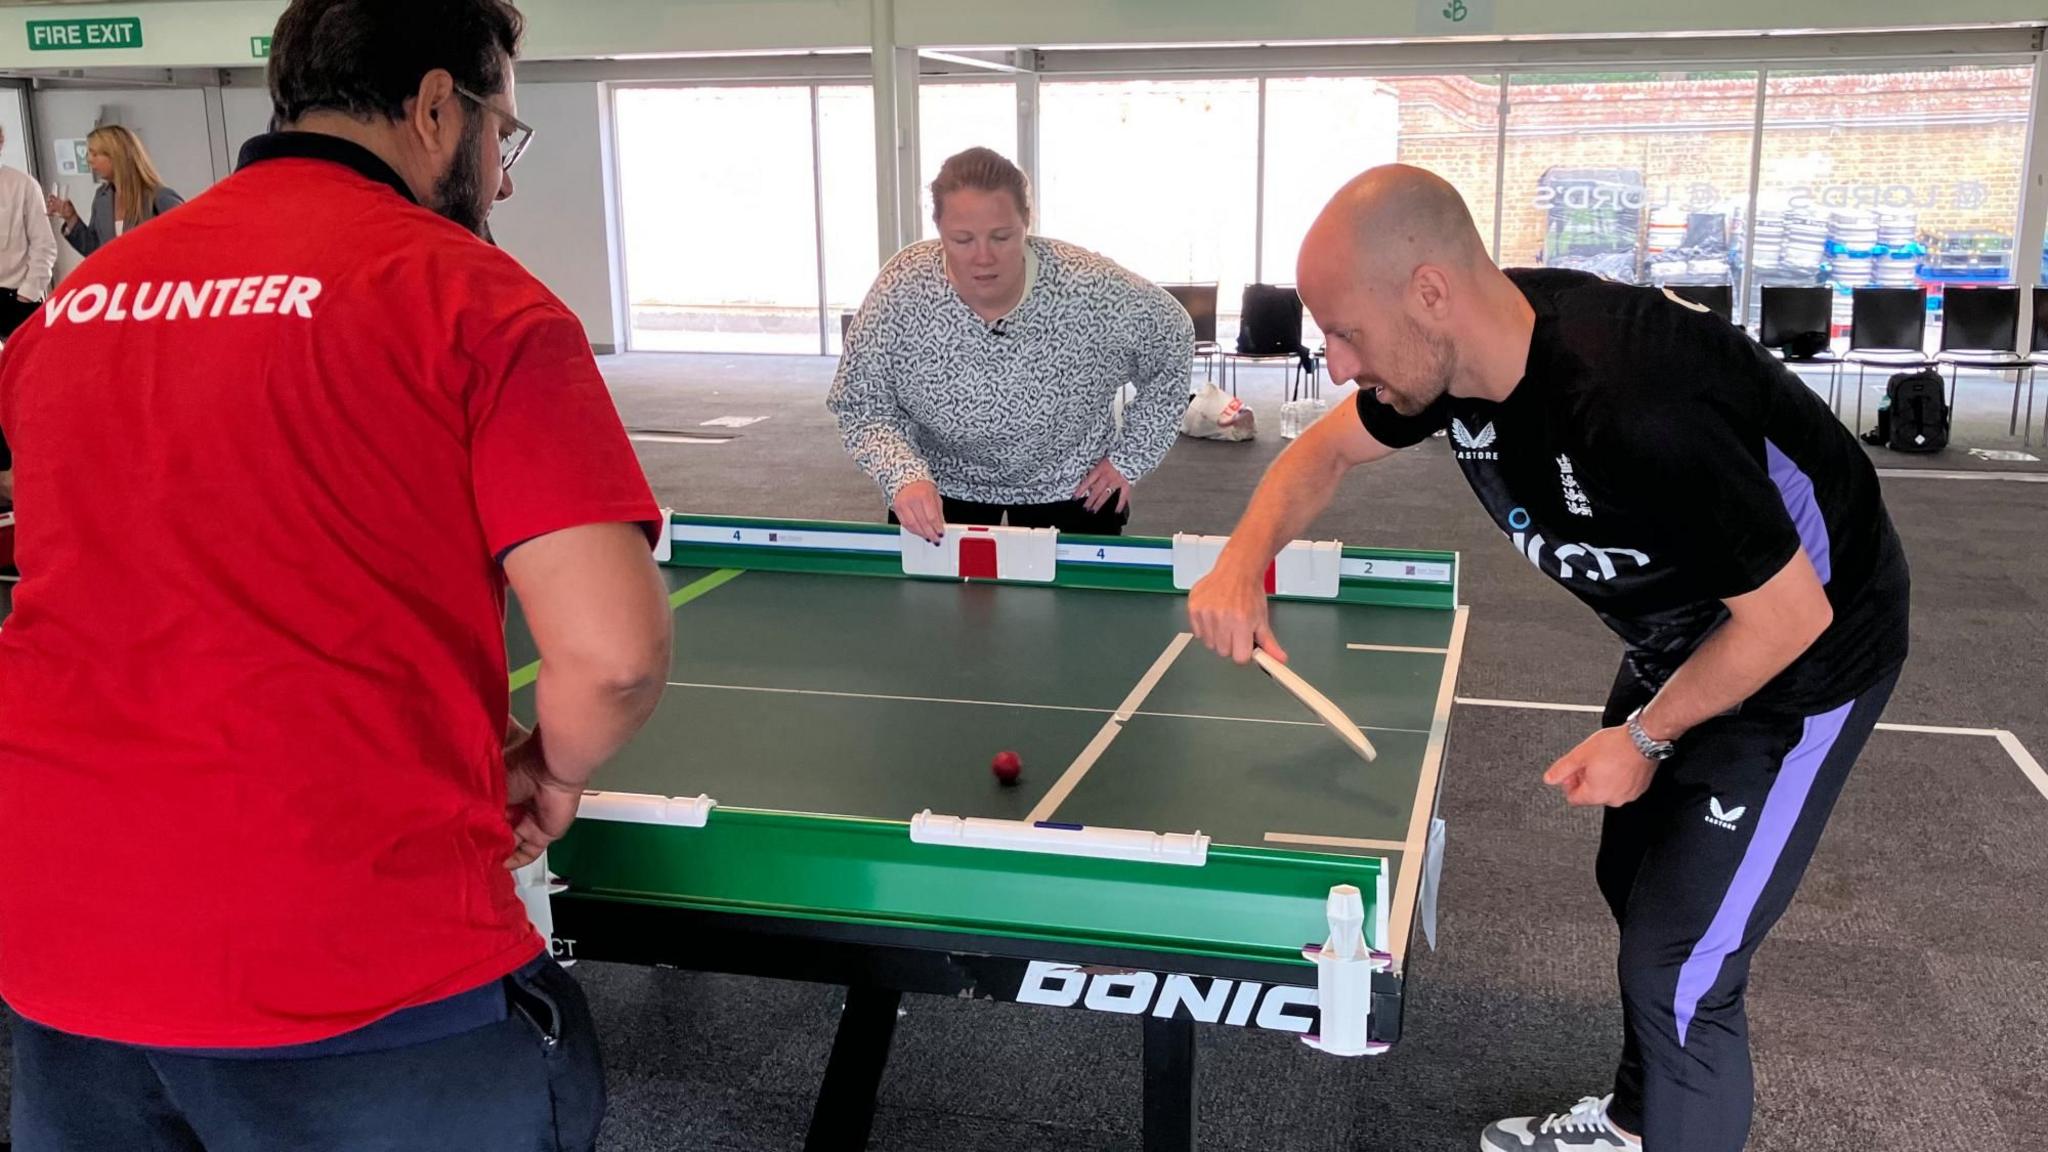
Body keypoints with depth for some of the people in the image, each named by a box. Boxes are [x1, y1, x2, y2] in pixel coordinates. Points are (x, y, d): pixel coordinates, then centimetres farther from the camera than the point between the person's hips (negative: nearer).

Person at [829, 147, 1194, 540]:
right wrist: (903, 474, -34)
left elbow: (1173, 341, -7)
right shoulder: (900, 291, -24)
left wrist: (1131, 458, -8)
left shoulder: (1094, 290, -25)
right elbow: (861, 407, -14)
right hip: (942, 486, 0)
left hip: (1069, 489, 0)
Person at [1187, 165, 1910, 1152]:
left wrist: (1645, 738, -17)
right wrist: (1244, 560, -15)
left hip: (1800, 653, -8)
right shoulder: (1466, 346, -16)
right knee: (1632, 884, 22)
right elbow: (1329, 448, 2)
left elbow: (1790, 612, -30)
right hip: (1683, 636, 9)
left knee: (1675, 965, -6)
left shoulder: (1636, 405, -41)